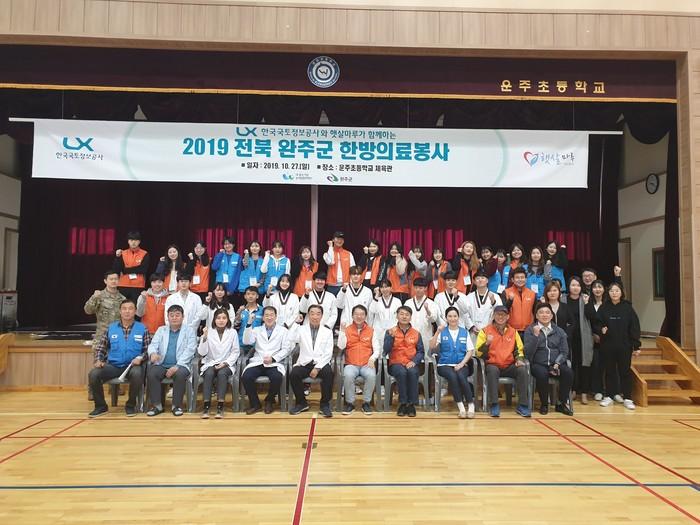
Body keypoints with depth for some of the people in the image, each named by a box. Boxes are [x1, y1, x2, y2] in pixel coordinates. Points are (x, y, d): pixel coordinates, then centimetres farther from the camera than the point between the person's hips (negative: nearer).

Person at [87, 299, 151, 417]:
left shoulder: (142, 328, 5)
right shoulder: (111, 328, 11)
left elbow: (148, 349, 4)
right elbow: (100, 347, 15)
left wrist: (140, 358, -14)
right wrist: (98, 360, -1)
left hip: (132, 365, -3)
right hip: (113, 364, 3)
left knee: (137, 374, -36)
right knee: (93, 375, -23)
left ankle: (130, 405, -9)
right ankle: (101, 406, 1)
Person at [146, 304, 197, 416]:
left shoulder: (189, 331, 7)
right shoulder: (161, 330, 18)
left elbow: (189, 351, -3)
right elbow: (153, 345, 5)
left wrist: (176, 366, -16)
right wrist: (153, 353, -21)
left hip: (180, 365, -2)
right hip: (162, 364, 3)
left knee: (180, 374, -34)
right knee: (151, 373, -27)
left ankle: (177, 405, -16)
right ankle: (157, 405, -14)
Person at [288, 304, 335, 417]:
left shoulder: (328, 332, 10)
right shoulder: (301, 330, 11)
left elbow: (328, 353, 2)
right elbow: (288, 342, -5)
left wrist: (317, 368, -12)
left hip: (321, 363, -1)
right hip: (304, 363, 1)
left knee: (328, 373, -32)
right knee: (293, 374, -28)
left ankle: (325, 404, -13)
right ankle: (301, 403, -4)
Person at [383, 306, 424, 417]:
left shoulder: (416, 333, 11)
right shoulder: (390, 332, 7)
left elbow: (421, 351, 7)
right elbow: (386, 350, -4)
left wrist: (414, 361, -11)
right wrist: (391, 336, -17)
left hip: (411, 364, 1)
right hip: (396, 363, -1)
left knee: (412, 372, -32)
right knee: (402, 372, -34)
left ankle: (412, 404, -19)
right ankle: (403, 403, -19)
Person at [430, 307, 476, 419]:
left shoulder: (464, 332, 12)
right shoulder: (442, 332, 8)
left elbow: (470, 350, 7)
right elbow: (432, 347, -4)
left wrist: (462, 363, -8)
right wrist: (437, 332, -16)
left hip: (461, 365, 1)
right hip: (445, 365, -1)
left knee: (461, 376, -32)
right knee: (452, 376, -32)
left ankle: (471, 406, -21)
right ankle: (461, 407, -26)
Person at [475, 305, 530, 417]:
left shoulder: (513, 331, 14)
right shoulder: (485, 331, 4)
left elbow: (519, 349, 20)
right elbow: (479, 353, -2)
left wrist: (519, 359, 0)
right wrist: (487, 343, -19)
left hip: (509, 366, 3)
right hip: (492, 365, -3)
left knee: (522, 370, -26)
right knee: (492, 371, -36)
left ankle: (522, 405, -17)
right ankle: (494, 405, -28)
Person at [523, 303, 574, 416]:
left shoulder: (559, 331, 14)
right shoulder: (530, 330, 4)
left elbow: (564, 351, 9)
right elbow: (528, 352, -6)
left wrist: (557, 364, -9)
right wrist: (535, 335, -18)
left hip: (556, 363, 3)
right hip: (538, 364, -3)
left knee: (568, 372, -27)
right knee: (542, 374, -35)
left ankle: (562, 403, -6)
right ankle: (544, 404, -10)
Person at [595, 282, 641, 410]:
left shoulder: (627, 307, -1)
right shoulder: (603, 308, 2)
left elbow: (635, 327, -2)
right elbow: (596, 323, 8)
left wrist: (637, 346, -6)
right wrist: (600, 329, -15)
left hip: (625, 346, -1)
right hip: (607, 346, 1)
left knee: (625, 371, 5)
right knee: (609, 371, 10)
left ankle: (627, 399, 14)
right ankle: (608, 397, 20)